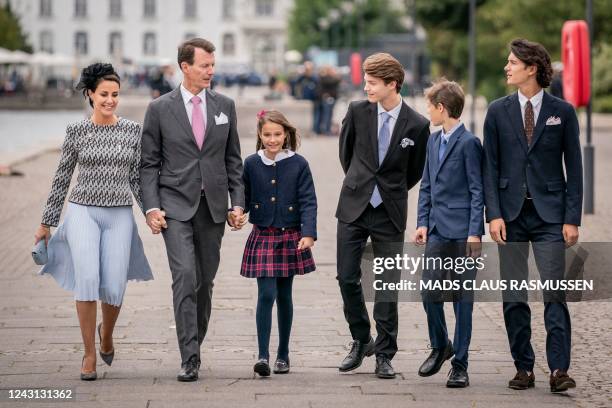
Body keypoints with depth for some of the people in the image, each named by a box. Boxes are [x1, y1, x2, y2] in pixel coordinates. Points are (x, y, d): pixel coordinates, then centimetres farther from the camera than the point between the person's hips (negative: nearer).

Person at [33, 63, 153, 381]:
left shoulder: (132, 130, 4)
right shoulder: (76, 131, 1)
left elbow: (137, 178, 9)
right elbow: (61, 179, 8)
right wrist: (46, 223, 10)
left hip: (119, 216, 1)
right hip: (83, 211, -1)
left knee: (114, 289, -6)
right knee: (87, 279, -20)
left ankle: (106, 332, 30)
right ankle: (89, 353, -6)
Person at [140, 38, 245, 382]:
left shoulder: (225, 105, 8)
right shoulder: (160, 108, 0)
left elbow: (233, 159, 12)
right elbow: (149, 163, 1)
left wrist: (238, 202, 4)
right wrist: (152, 207, -8)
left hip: (213, 206, 3)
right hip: (175, 205, -3)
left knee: (206, 281, 8)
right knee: (185, 275, -15)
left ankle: (195, 344, 24)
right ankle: (190, 359, -15)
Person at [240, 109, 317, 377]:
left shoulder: (298, 164, -4)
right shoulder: (251, 164, 0)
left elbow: (308, 201, -6)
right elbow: (244, 198, 7)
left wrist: (308, 233, -17)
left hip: (290, 238, 0)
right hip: (262, 238, 0)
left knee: (284, 296, 10)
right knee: (266, 295, -10)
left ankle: (283, 355, 21)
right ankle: (263, 356, -10)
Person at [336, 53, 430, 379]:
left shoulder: (417, 125, -7)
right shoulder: (358, 111, -3)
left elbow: (415, 172, 8)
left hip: (389, 213, -2)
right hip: (353, 207, 2)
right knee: (347, 278, 1)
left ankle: (384, 354, 12)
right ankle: (361, 341, 20)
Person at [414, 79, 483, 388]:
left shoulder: (468, 143, -10)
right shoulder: (433, 141, 12)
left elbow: (477, 191, -11)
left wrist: (474, 232, -15)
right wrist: (422, 222, 8)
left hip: (462, 232, -6)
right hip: (437, 231, 6)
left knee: (462, 296, 1)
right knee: (430, 292, 4)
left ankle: (460, 365, 8)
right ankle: (439, 346, 27)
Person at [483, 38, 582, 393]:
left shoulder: (562, 111, 2)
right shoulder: (498, 111, 6)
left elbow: (574, 167, 2)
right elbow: (490, 166, 5)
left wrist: (572, 218, -5)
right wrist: (494, 214, -5)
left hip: (549, 215, -2)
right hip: (511, 214, 2)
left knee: (554, 293, -7)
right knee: (514, 296, 4)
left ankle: (559, 369, -6)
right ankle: (524, 368, 11)